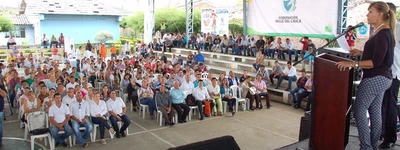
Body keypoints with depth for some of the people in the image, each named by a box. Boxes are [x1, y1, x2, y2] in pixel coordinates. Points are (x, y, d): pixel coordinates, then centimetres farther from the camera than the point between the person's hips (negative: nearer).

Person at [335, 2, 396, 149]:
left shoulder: (383, 34, -17)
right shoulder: (384, 32, 13)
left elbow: (376, 61, -23)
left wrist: (353, 64, -28)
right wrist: (361, 53, 13)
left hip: (375, 78, -10)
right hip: (380, 78, 10)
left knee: (359, 109, -6)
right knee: (375, 111, 12)